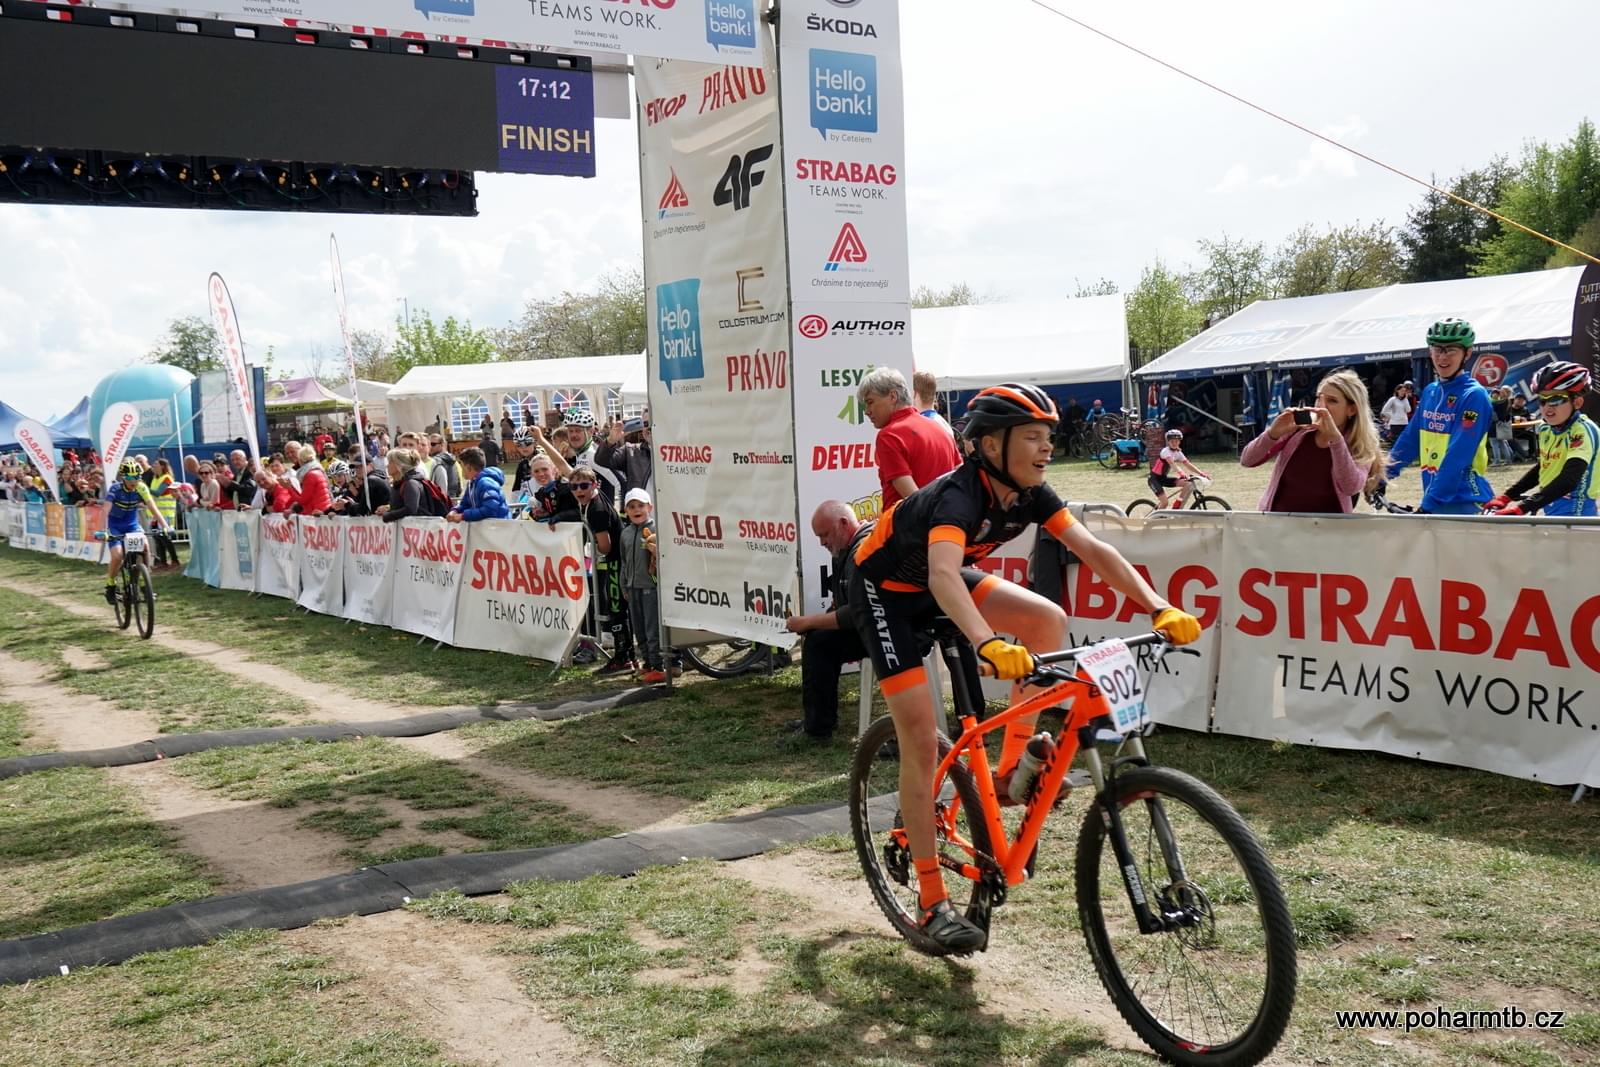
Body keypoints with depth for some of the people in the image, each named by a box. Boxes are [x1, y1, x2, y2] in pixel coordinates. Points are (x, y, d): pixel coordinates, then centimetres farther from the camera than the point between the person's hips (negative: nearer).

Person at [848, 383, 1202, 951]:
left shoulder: (1029, 494, -13)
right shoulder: (959, 496, -35)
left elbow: (1092, 550, -17)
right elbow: (943, 575, -52)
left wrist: (1159, 607, -29)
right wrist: (989, 644, -68)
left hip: (942, 579, 7)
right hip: (885, 590, -7)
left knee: (1049, 619, -14)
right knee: (921, 743, -12)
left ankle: (1012, 768, -2)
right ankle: (932, 903, -1)